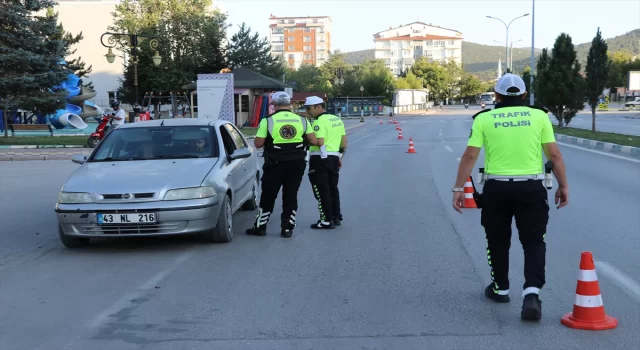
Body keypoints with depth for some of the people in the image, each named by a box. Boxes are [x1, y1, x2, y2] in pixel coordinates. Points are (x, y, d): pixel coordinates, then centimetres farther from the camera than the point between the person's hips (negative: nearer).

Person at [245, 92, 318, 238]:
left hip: (275, 164, -2)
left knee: (268, 196, 8)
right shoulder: (302, 120, 1)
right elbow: (313, 141, -1)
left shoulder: (268, 121, -7)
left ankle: (260, 226, 15)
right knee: (291, 196, 10)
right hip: (297, 164, 2)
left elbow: (258, 144, -8)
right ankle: (287, 228, 11)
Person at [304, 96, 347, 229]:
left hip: (320, 158, -9)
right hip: (334, 157, 9)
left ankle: (327, 221, -1)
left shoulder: (320, 122, -15)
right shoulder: (337, 119, 13)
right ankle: (336, 217, 24)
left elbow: (320, 142, -25)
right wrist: (340, 156, 21)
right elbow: (344, 140, 15)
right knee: (333, 188, 17)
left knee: (321, 190, -2)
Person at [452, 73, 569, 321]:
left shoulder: (484, 119, 0)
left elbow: (469, 156, -4)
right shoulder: (539, 116, 2)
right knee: (533, 242, 6)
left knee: (498, 240, 18)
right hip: (531, 188, 0)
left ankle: (500, 289, 32)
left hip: (496, 188, 0)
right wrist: (563, 185, 10)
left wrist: (459, 188, 1)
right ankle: (531, 292, -10)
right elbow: (554, 155, 1)